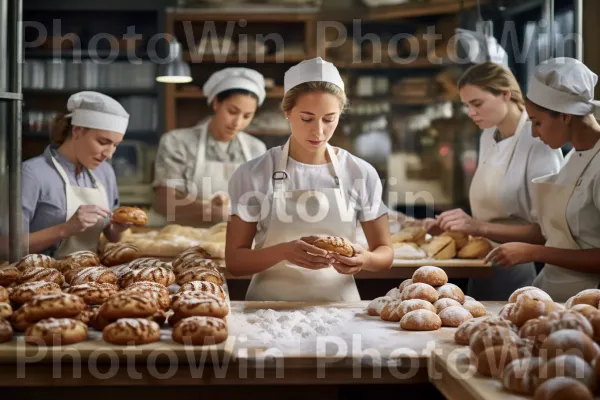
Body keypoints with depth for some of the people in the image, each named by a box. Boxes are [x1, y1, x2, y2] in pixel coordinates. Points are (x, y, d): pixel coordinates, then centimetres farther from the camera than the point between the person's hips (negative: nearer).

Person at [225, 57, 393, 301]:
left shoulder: (362, 174, 1)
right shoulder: (253, 175, -2)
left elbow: (384, 253, 10)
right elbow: (234, 261, -2)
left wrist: (364, 259, -12)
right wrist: (285, 251, -19)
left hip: (339, 303, 1)